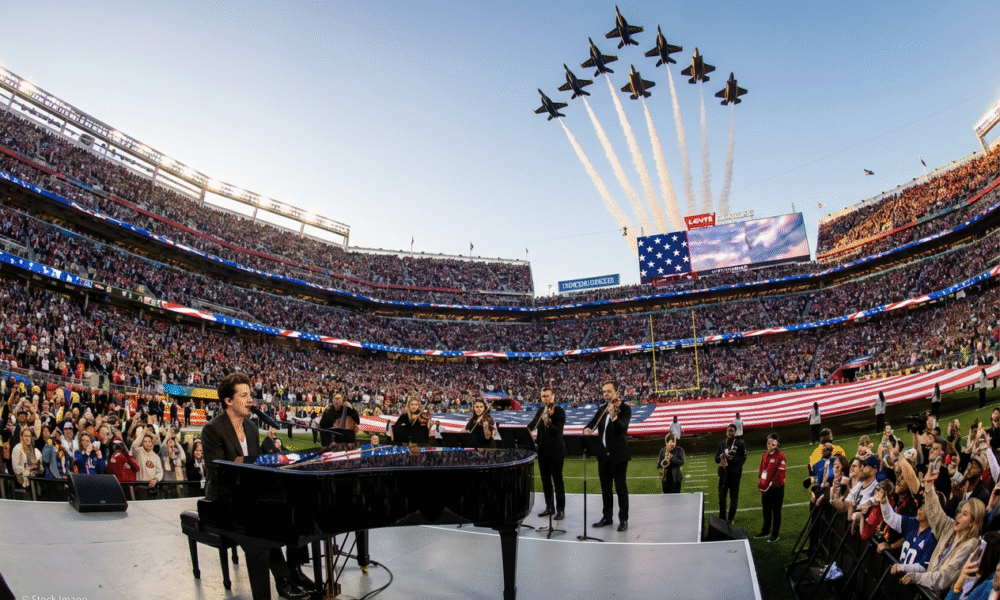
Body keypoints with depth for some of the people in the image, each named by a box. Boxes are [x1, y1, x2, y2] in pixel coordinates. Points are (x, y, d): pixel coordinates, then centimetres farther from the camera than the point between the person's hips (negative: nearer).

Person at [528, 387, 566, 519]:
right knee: (545, 480, 13)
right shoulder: (541, 410, 11)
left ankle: (561, 509, 4)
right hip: (543, 450, 6)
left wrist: (548, 423, -38)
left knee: (557, 479, -3)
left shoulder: (559, 411, -9)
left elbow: (558, 430, -21)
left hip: (556, 451, -6)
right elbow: (533, 424, 4)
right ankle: (549, 507, 25)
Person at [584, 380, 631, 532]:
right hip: (603, 455, 6)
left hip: (618, 455, -6)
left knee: (621, 488, 0)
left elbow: (623, 428, -21)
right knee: (605, 488, 15)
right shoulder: (601, 409, 12)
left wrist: (614, 417, -40)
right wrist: (587, 429, -18)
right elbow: (593, 423, 6)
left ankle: (623, 519, 9)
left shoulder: (624, 408, -7)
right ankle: (607, 517, 26)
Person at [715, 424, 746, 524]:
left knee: (734, 496, 4)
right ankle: (722, 517, 18)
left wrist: (731, 458, -19)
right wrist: (721, 456, -12)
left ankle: (731, 518, 16)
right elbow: (716, 458, 10)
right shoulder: (722, 443, 11)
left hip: (735, 474, -3)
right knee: (721, 496, 6)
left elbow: (743, 459, -6)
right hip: (723, 473, 3)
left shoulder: (740, 444, -1)